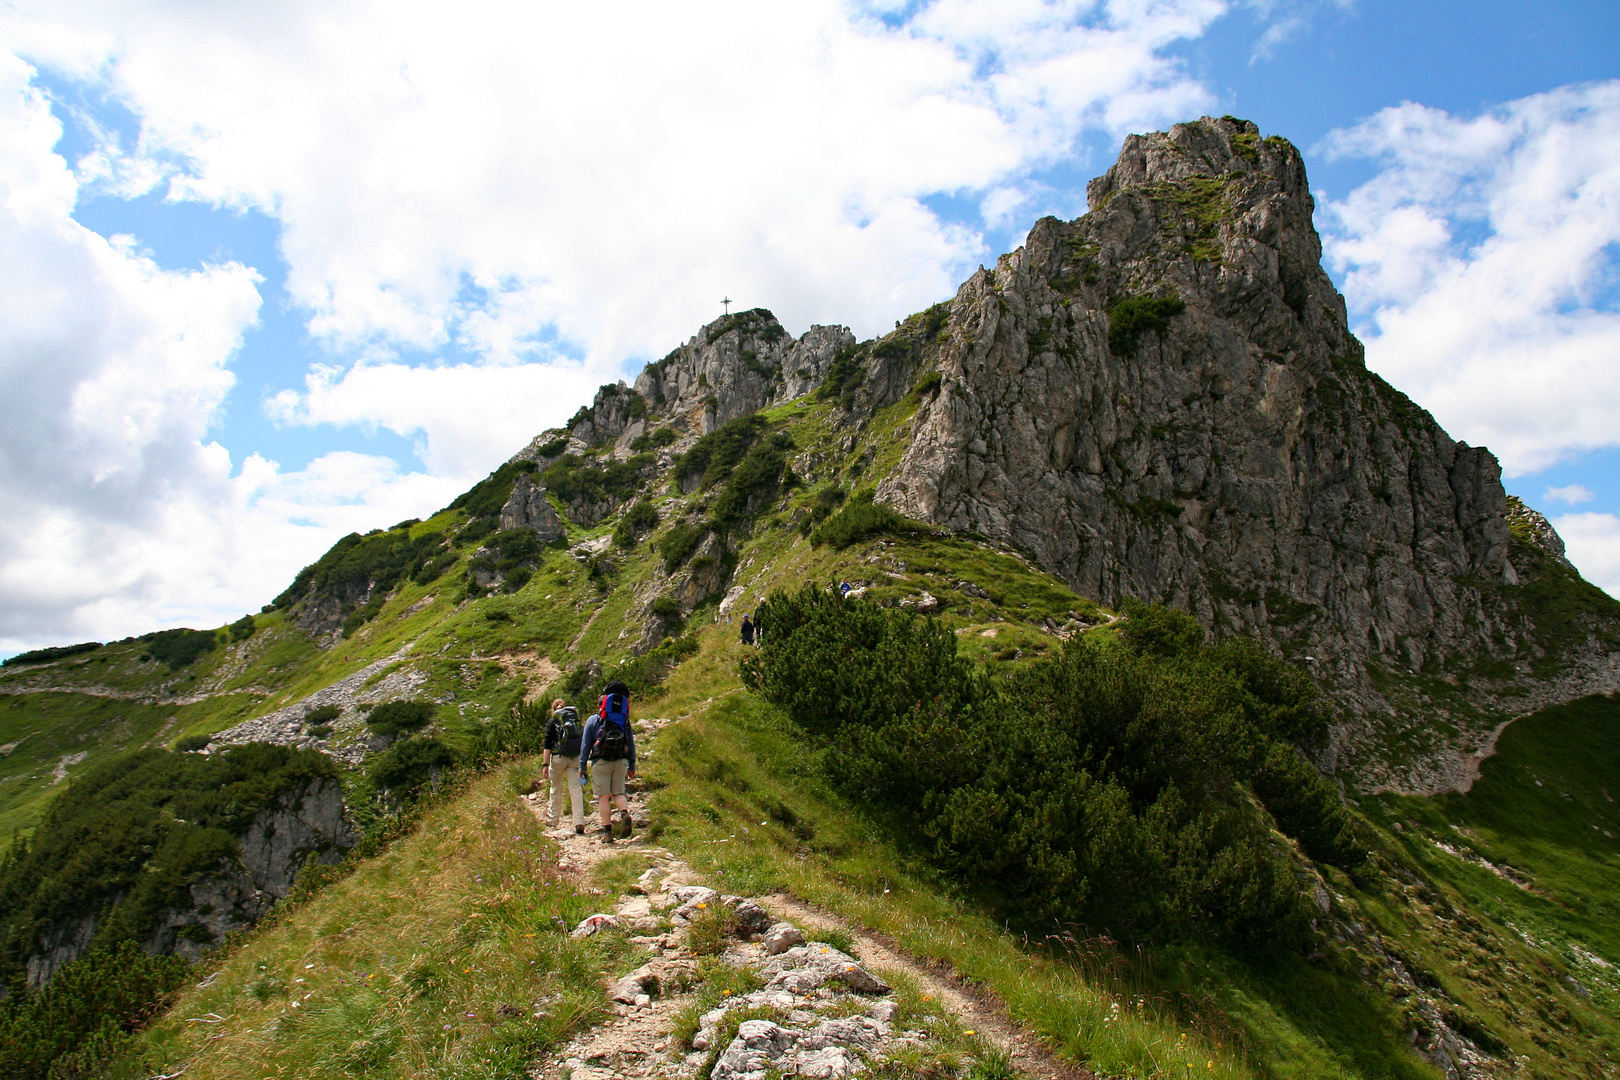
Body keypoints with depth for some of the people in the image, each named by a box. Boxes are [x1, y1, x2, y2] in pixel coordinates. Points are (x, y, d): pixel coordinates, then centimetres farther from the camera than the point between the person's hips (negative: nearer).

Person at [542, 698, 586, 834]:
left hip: (559, 757, -2)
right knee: (575, 788, 1)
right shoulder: (576, 719, 12)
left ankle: (552, 819, 28)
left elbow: (547, 745, -5)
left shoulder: (552, 722, 2)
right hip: (576, 757, 2)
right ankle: (579, 822, -9)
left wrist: (545, 764, -6)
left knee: (556, 788, 15)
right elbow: (583, 740, 13)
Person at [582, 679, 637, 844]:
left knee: (603, 797, 3)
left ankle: (607, 832, -2)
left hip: (601, 761, -2)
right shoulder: (625, 722, 14)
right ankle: (625, 814, -18)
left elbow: (586, 744, 5)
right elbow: (631, 744, 12)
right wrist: (632, 766, 15)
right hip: (621, 761, 2)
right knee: (618, 793, 12)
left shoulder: (593, 720, 8)